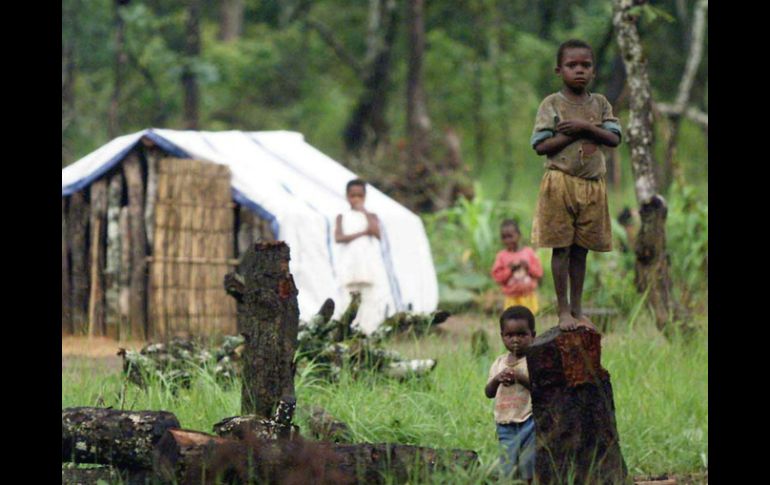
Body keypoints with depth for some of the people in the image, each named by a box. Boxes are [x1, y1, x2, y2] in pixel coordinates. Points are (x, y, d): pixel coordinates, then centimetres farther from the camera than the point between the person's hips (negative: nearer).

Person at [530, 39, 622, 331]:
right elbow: (541, 146, -9)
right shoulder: (552, 104, -2)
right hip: (560, 183, -3)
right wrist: (575, 134, -14)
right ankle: (563, 311, 4)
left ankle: (577, 310, 14)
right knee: (561, 248, -2)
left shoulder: (600, 104, 9)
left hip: (592, 185, 3)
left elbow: (614, 138, -2)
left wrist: (585, 126, -14)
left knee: (581, 249, 8)